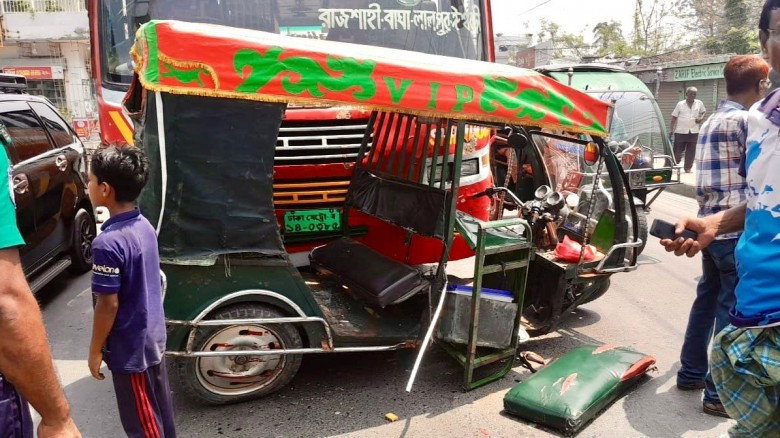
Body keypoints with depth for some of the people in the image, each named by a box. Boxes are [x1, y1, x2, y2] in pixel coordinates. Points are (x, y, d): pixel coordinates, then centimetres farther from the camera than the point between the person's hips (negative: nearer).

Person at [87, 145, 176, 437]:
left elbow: (108, 305, -21)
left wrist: (95, 350, -8)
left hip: (130, 348, -8)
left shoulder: (108, 242, -26)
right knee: (159, 410, 22)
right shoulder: (145, 226, -1)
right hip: (152, 338, 8)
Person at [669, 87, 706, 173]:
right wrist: (671, 130, -5)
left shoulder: (699, 103, 3)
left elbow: (703, 112, 22)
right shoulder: (680, 104, -2)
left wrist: (701, 118, 0)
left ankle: (688, 168, 12)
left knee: (691, 151, 3)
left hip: (694, 132, 2)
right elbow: (674, 117, 0)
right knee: (678, 150, 1)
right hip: (680, 131, -2)